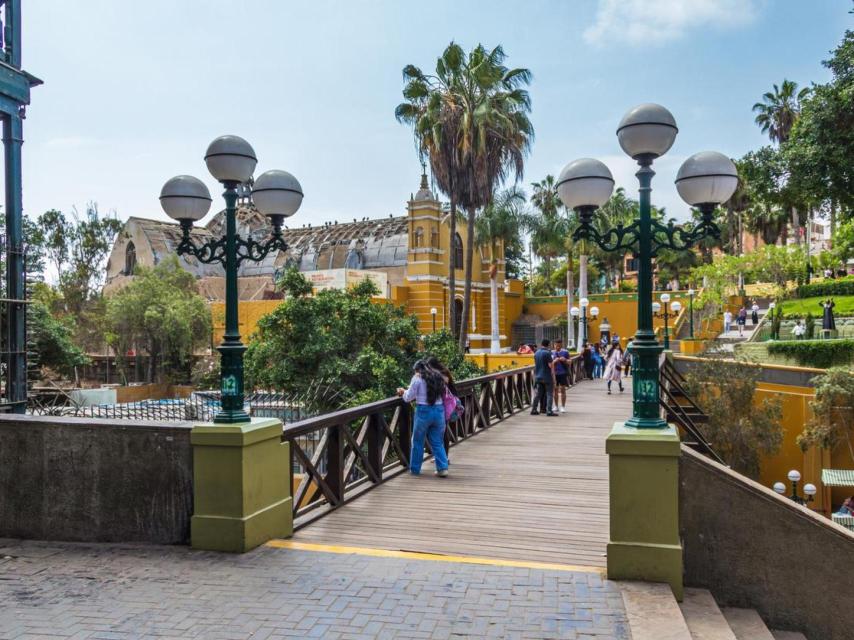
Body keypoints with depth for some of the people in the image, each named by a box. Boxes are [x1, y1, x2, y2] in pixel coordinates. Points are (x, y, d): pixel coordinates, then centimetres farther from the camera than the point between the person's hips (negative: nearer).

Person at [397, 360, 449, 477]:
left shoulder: (417, 378, -4)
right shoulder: (438, 377, 11)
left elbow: (408, 397, -2)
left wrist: (403, 392, 22)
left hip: (423, 411, -4)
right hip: (439, 410, 4)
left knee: (418, 441, 11)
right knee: (438, 442, 13)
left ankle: (415, 469, 21)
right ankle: (443, 468, 3)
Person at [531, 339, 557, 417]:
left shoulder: (536, 353, 9)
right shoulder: (547, 353, -12)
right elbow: (550, 365, -13)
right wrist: (553, 376, -7)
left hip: (538, 377, 7)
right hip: (547, 377, -7)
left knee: (538, 393, 11)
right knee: (549, 393, -1)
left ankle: (534, 410, 10)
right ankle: (549, 411, -6)